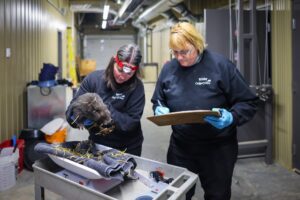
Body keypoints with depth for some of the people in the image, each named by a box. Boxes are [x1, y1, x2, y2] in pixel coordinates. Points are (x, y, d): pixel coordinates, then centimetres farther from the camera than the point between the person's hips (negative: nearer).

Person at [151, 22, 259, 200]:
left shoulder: (221, 65, -11)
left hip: (217, 148, -2)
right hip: (180, 147, 3)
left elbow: (248, 103, -7)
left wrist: (231, 117, -26)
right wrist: (159, 110, -10)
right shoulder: (168, 69, 0)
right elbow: (157, 101, 13)